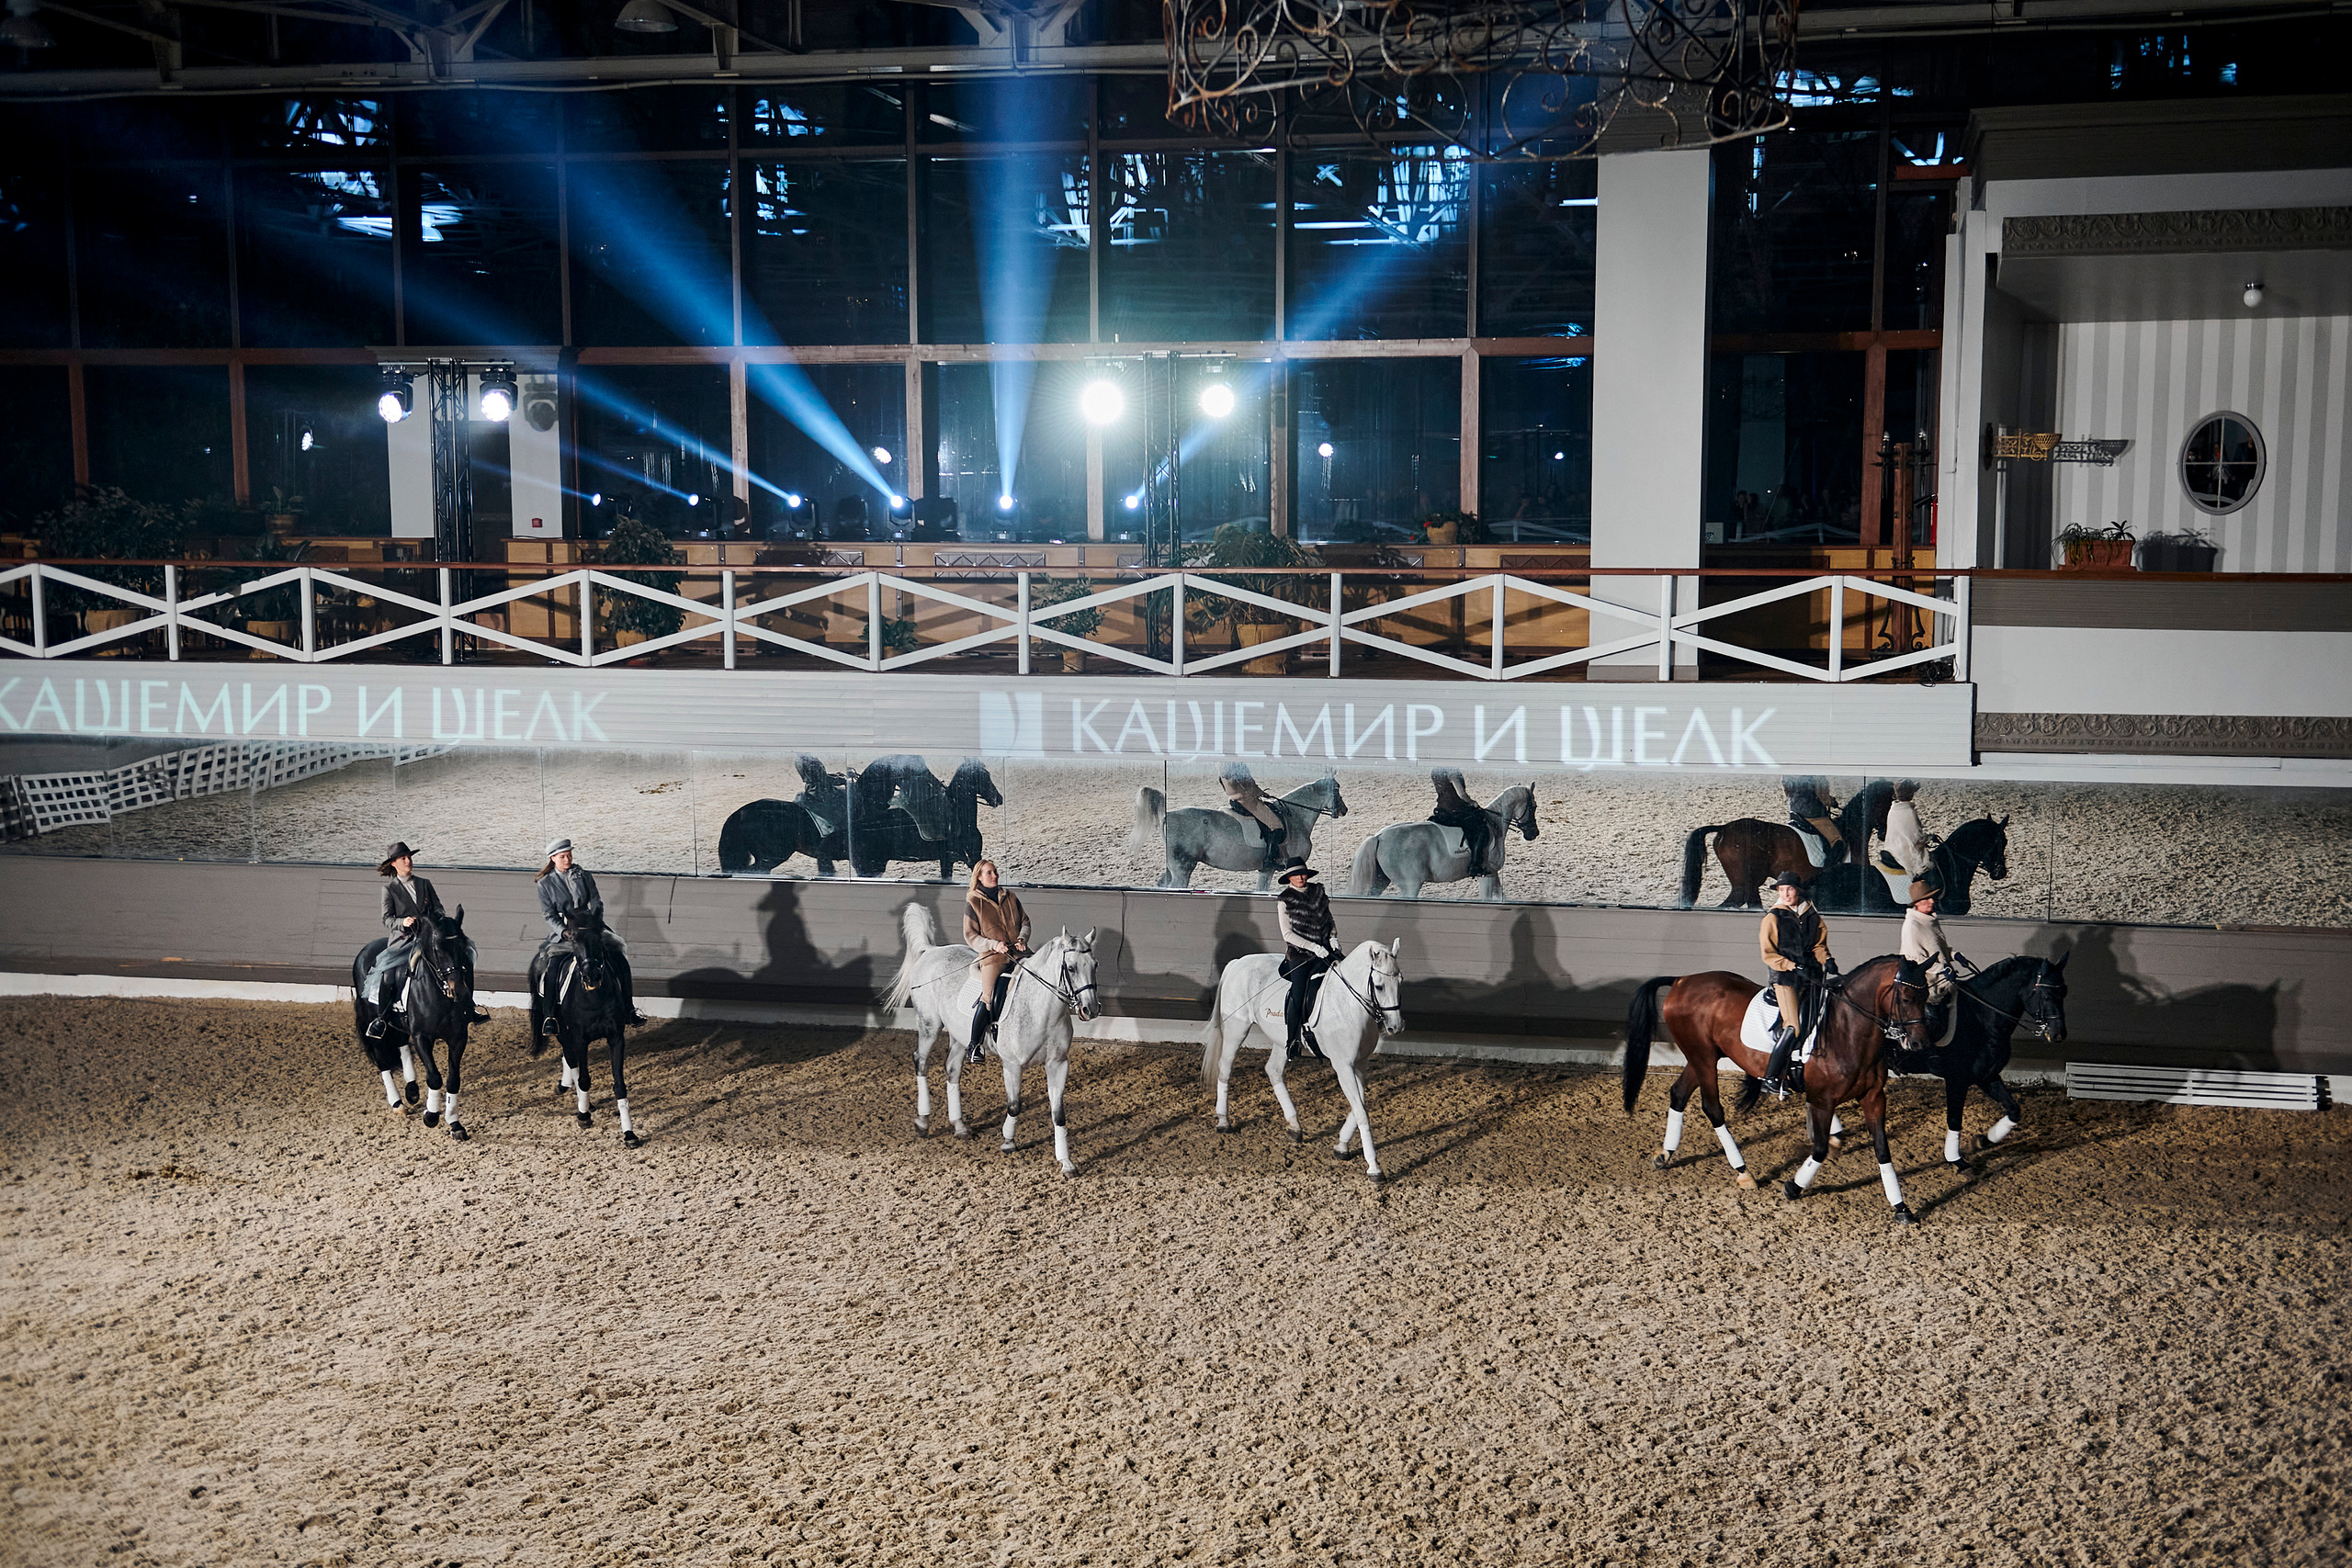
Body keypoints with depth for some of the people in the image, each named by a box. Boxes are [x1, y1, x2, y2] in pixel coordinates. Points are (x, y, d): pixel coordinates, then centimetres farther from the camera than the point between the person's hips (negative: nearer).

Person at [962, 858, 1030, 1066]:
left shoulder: (1009, 896, 16)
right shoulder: (973, 903, 3)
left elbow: (1025, 922, 17)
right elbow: (970, 936, 1)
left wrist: (1022, 939, -4)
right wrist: (994, 945, -14)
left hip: (1019, 953, 5)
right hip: (992, 956, -5)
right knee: (990, 997, -23)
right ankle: (973, 1045, -8)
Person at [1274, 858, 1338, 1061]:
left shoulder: (1318, 893, 12)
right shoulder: (1284, 900, -1)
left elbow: (1330, 919, 24)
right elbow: (1288, 934, -5)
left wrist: (1333, 937, 4)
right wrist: (1314, 947, -14)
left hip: (1325, 951, 4)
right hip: (1299, 955, -4)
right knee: (1297, 997, -13)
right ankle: (1292, 1042, 1)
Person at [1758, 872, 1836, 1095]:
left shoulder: (1812, 916, 14)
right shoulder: (1773, 918, 2)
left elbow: (1819, 945, 17)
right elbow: (1769, 954, -2)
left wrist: (1827, 961, -3)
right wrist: (1793, 967, -14)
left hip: (1810, 976, 5)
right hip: (1784, 977, -5)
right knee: (1793, 1027, -17)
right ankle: (1771, 1076, -11)